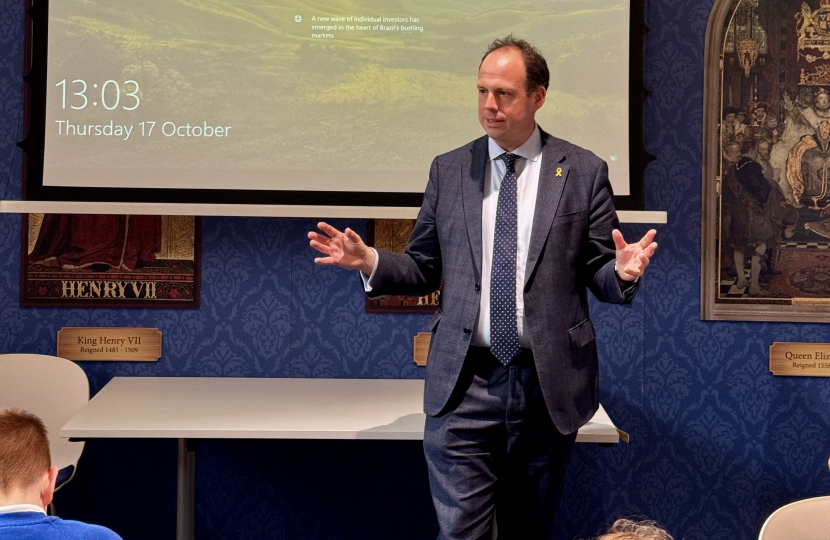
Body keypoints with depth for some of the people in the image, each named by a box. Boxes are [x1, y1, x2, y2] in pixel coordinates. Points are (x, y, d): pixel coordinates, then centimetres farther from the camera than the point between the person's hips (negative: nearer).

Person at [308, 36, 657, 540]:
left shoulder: (584, 172, 3)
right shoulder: (448, 170, 8)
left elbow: (598, 272, 3)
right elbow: (425, 267, 12)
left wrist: (622, 273, -19)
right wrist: (370, 261, -6)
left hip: (550, 384, 0)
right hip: (463, 384, 0)